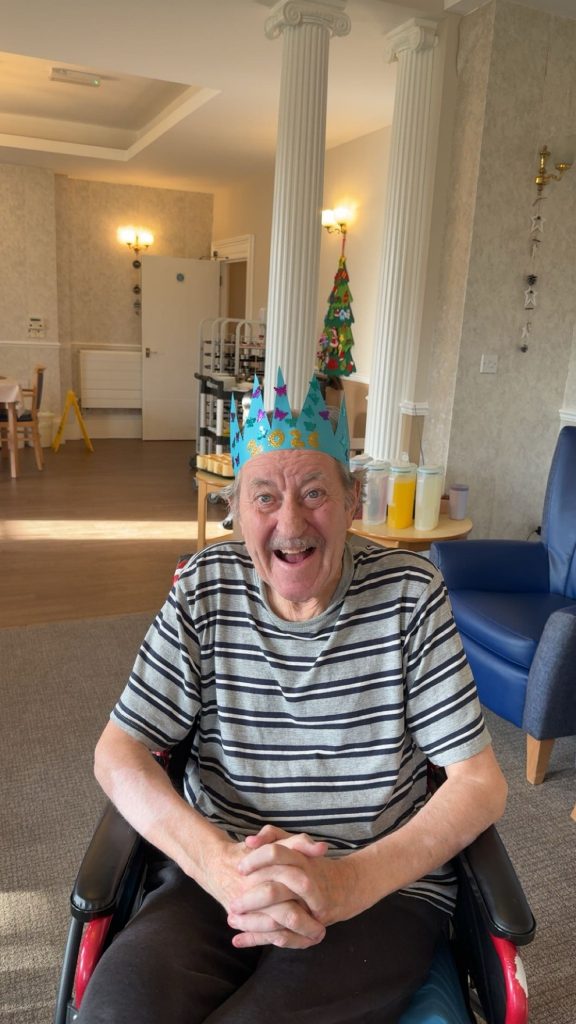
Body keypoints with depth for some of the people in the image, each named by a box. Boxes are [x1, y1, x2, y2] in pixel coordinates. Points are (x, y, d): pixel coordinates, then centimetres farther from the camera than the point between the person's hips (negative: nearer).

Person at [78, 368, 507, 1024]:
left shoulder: (409, 592, -6)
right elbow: (117, 752, -2)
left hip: (386, 888, -1)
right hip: (214, 877, 2)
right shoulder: (205, 590, -1)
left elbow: (480, 784, -6)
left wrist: (350, 881, -21)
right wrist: (219, 862, -20)